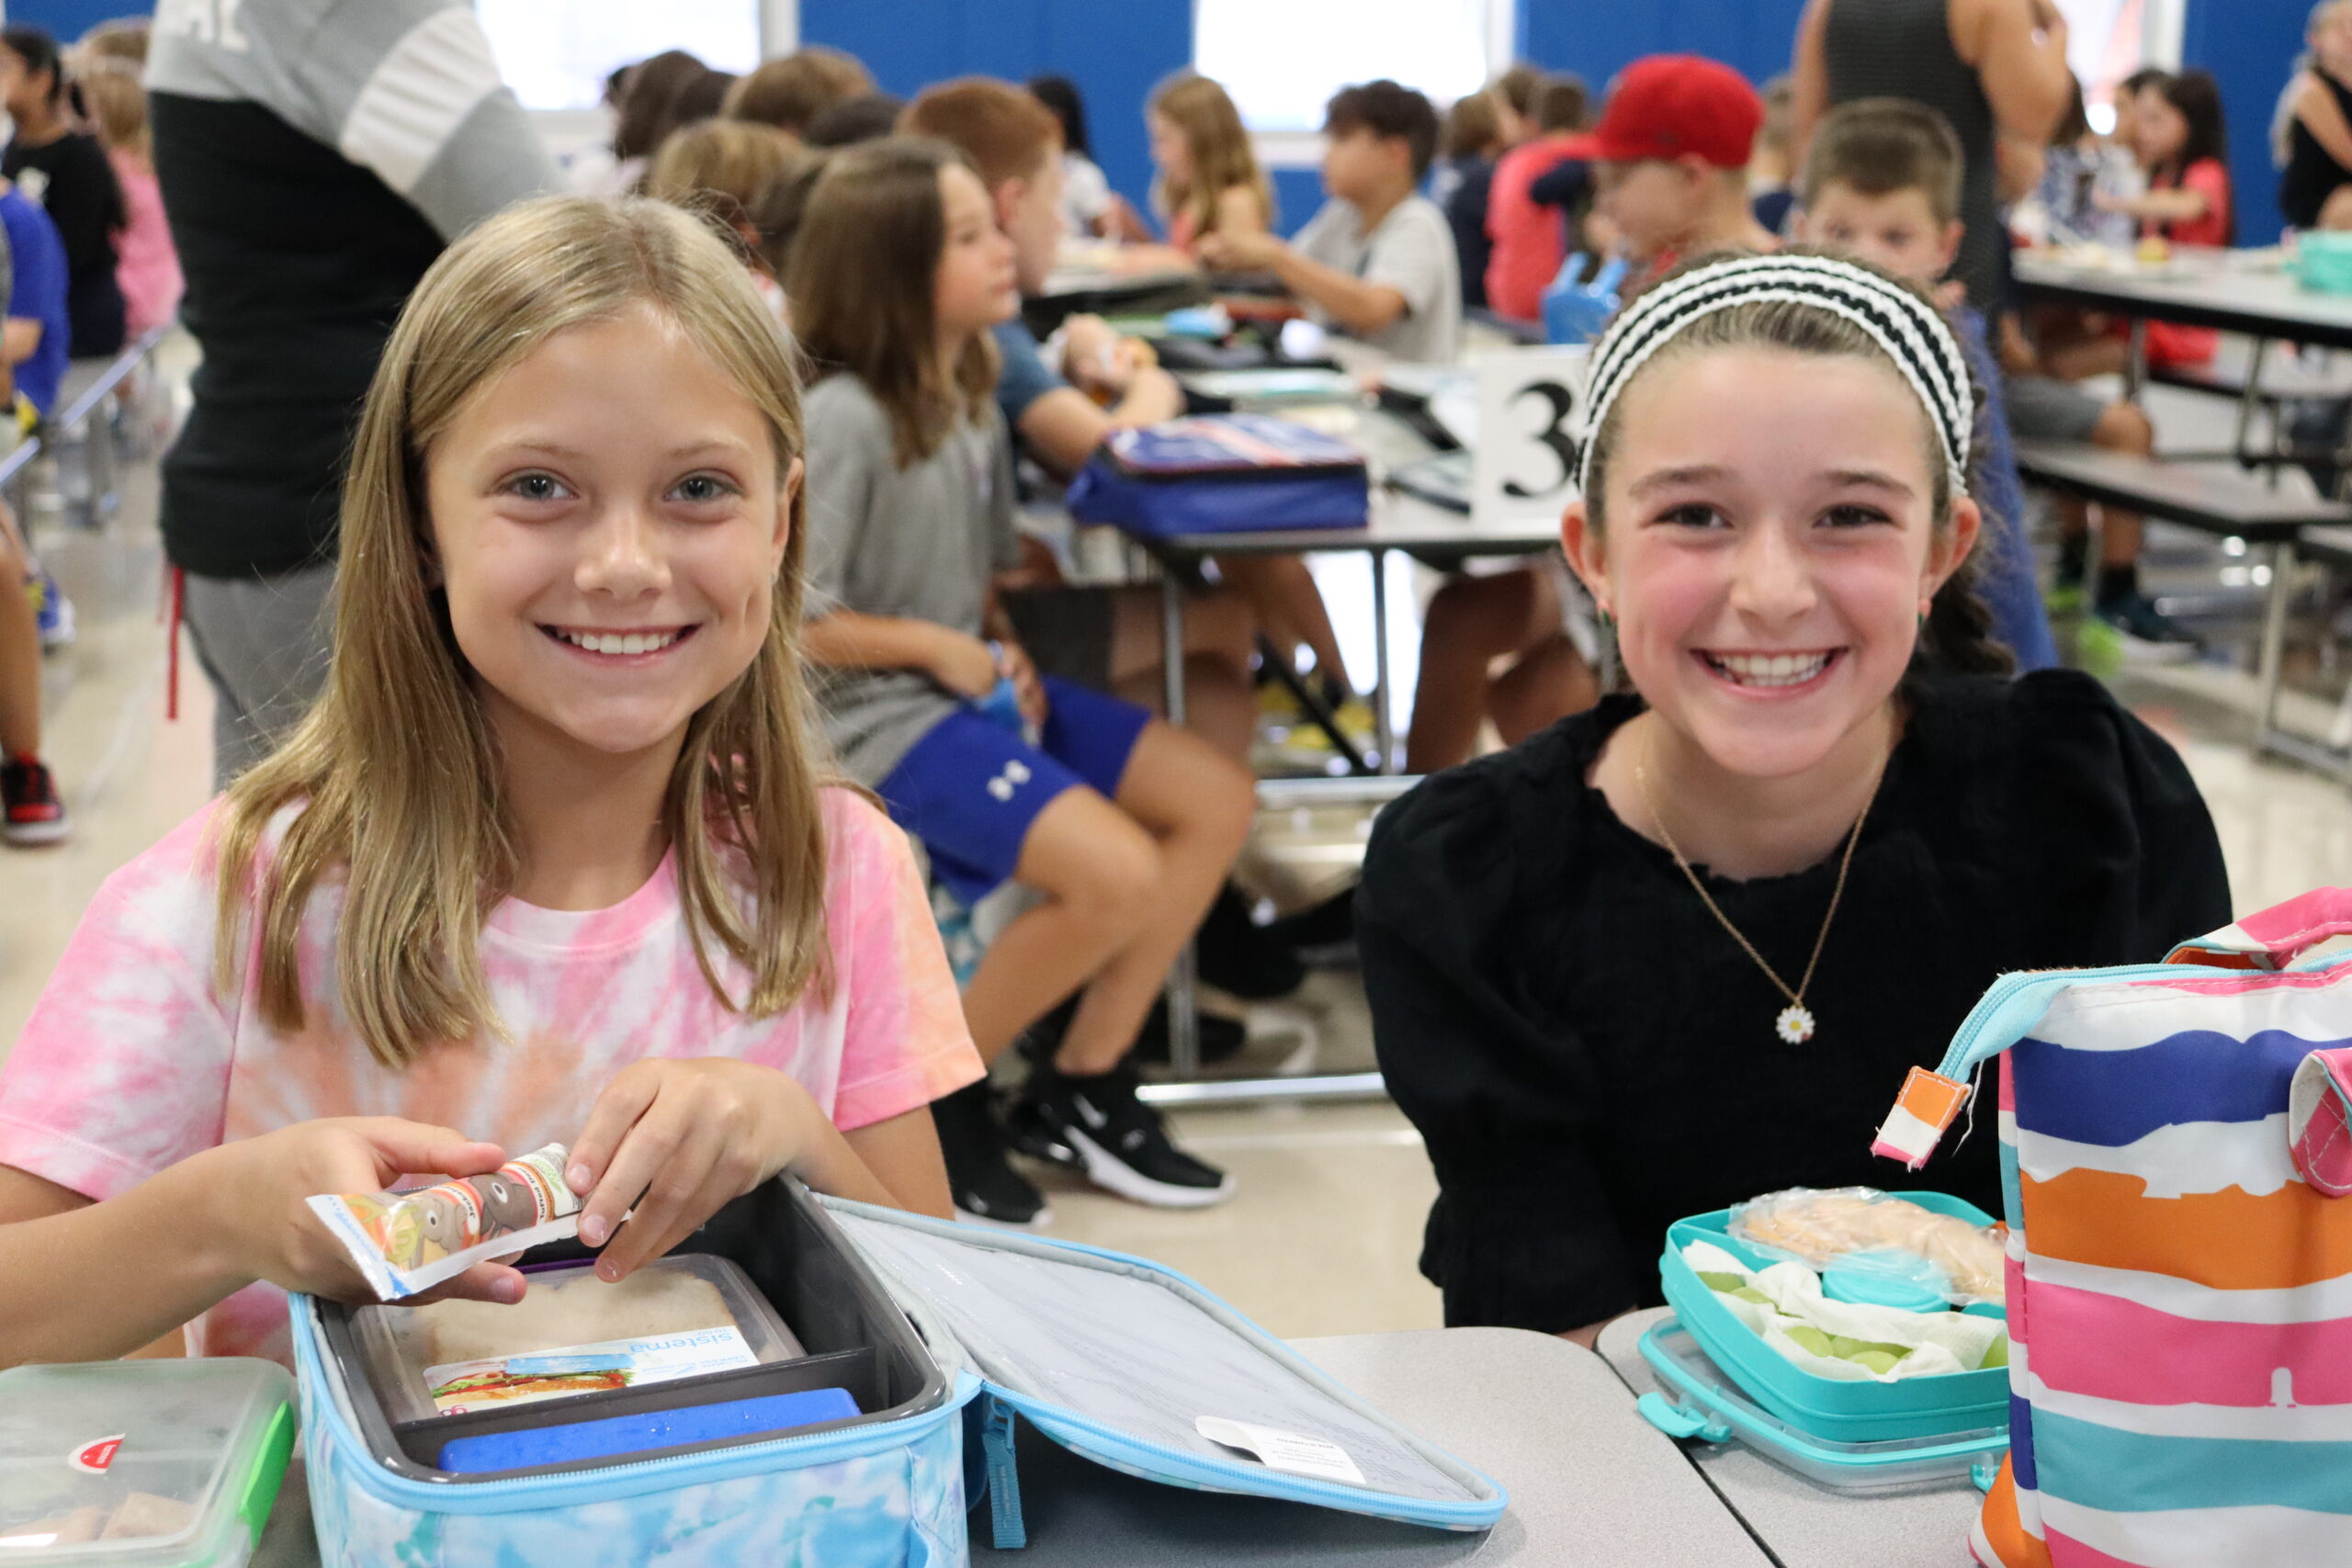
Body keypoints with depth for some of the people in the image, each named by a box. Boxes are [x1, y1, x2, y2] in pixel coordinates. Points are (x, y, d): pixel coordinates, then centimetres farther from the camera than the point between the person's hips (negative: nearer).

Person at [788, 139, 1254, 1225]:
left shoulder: (971, 398, 7)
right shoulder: (844, 417, -19)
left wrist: (1007, 651, -1)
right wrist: (935, 647, -12)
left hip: (974, 682, 9)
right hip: (881, 715, -9)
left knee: (1216, 801, 1)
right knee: (1115, 871, -25)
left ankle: (1080, 1087, 8)